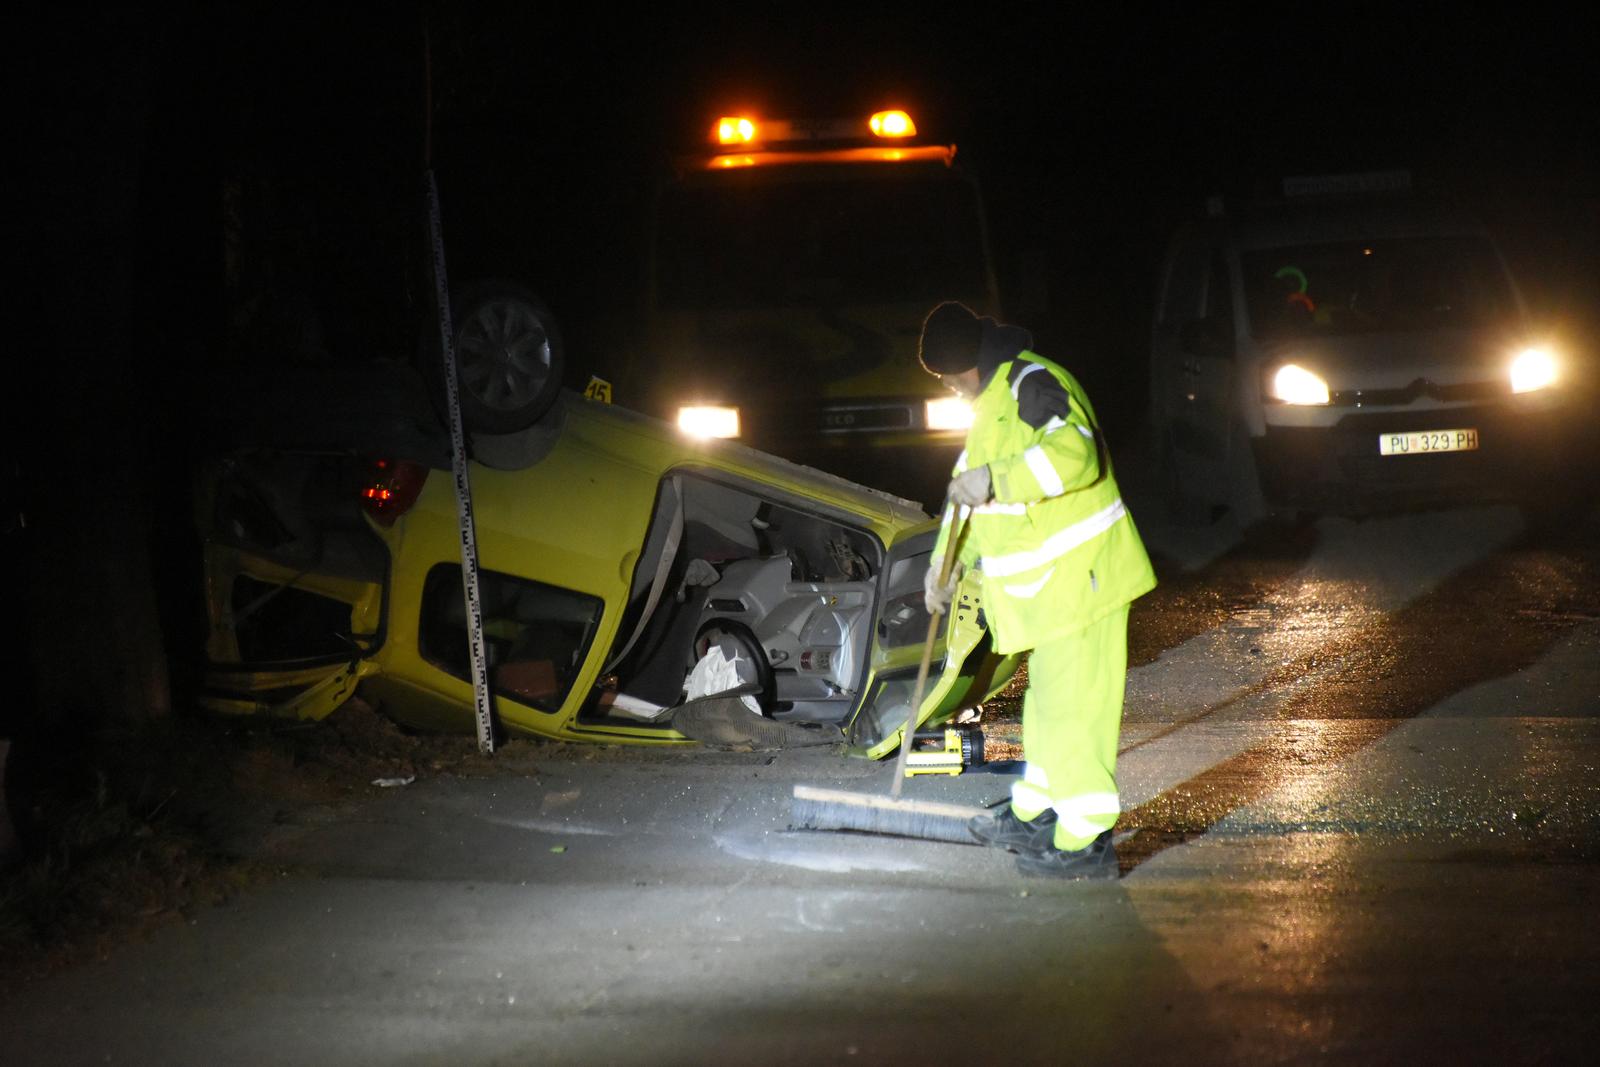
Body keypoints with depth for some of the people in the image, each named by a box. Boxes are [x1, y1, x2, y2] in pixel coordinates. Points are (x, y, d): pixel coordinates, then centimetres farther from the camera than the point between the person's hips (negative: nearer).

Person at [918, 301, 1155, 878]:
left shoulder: (1033, 384, -16)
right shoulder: (991, 403, 18)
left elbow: (1075, 452, -33)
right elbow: (970, 487, 27)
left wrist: (997, 481, -31)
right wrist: (948, 562, 20)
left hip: (1078, 575, -11)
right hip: (1044, 584, 11)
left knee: (1072, 702, -9)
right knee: (1047, 698, 20)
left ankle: (1086, 840, -7)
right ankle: (1036, 814, 32)